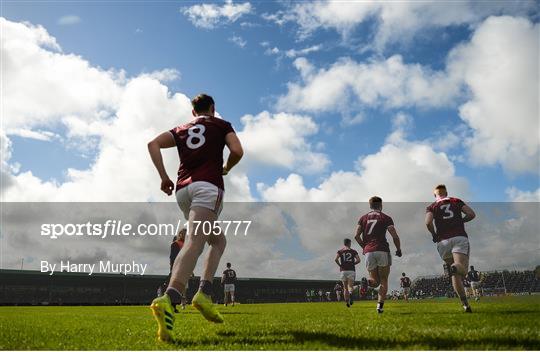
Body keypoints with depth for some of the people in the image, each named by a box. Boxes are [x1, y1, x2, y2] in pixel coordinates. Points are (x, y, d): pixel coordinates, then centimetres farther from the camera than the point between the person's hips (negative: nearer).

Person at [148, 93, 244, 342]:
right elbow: (237, 151, 1)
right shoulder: (221, 125, 17)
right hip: (208, 186, -6)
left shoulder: (181, 129, 26)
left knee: (218, 241, 18)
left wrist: (164, 177, 7)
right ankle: (168, 300, -40)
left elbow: (153, 144, 12)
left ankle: (204, 295, 3)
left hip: (183, 189, 6)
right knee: (194, 244, -21)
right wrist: (226, 168, 20)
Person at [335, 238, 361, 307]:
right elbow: (358, 260, -4)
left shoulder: (340, 251, 9)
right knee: (350, 286, -3)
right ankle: (350, 293, -35)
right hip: (351, 270, -1)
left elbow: (336, 259, -8)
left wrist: (340, 265, 5)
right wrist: (353, 264, 9)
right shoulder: (353, 251, 9)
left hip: (343, 271, 1)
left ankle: (347, 302, 5)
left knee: (345, 288, 11)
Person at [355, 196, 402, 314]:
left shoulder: (363, 218, 14)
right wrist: (399, 249, 14)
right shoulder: (386, 218, 6)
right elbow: (395, 236, -1)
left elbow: (357, 236, 5)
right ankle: (380, 304, -6)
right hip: (382, 251, -2)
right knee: (384, 280, 10)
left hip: (369, 252, 2)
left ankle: (371, 281, -22)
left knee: (375, 281, 13)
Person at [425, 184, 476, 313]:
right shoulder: (456, 201, 17)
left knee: (455, 275, 8)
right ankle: (455, 268, -45)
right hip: (460, 237, 0)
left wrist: (434, 235, 11)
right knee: (462, 269, -10)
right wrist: (460, 221, 21)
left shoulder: (432, 207, 13)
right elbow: (471, 214, 4)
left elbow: (428, 222, -6)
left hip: (443, 241, 1)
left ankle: (465, 304, 1)